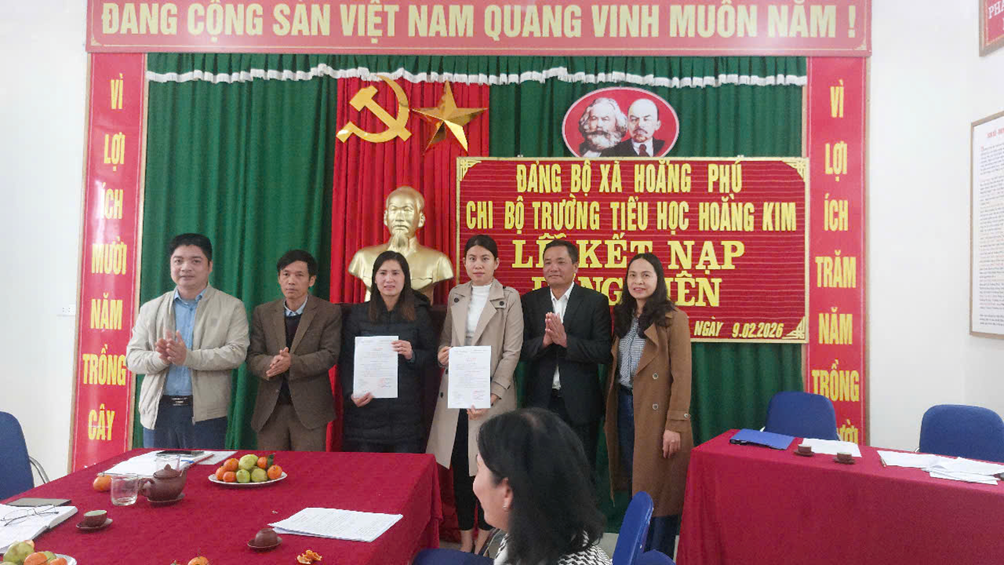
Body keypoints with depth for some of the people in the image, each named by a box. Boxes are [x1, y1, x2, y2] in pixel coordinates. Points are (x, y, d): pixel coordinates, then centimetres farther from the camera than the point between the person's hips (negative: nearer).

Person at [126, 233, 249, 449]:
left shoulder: (231, 307, 3)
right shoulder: (151, 309, 13)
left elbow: (236, 353, -8)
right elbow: (132, 357, 7)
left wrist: (189, 357, -20)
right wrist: (160, 358, -15)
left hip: (205, 414, -3)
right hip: (157, 411, 3)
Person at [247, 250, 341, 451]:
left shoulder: (329, 312, 0)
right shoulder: (263, 313, 9)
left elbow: (329, 355, -9)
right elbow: (253, 356, 3)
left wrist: (292, 363, -23)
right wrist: (271, 364, -20)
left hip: (309, 409, -3)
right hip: (270, 409, 3)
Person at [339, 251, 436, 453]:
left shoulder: (419, 314, 5)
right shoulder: (358, 313, 7)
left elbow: (432, 356, 7)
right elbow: (346, 360, 5)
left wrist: (412, 355, -13)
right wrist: (351, 393, -9)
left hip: (405, 408, 0)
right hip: (367, 407, 0)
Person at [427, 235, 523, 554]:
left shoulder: (509, 298, -3)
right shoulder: (455, 295, 10)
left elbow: (511, 352, -7)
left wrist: (491, 396, -14)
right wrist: (443, 353, -7)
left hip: (491, 395, -3)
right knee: (460, 468, 9)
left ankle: (484, 540, 21)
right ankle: (465, 538, 24)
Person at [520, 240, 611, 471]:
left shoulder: (596, 301, -4)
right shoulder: (530, 301, 4)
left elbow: (605, 352, -12)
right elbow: (520, 350, -2)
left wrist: (565, 339, -24)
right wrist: (544, 340, -22)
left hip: (580, 403, -2)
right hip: (541, 401, 2)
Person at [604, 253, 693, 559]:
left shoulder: (672, 318, -9)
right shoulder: (622, 317, 10)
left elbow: (681, 375, -12)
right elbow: (613, 367, 11)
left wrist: (675, 425, -17)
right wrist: (610, 412, 4)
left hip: (657, 411, -6)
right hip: (624, 407, 6)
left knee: (660, 488, 4)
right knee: (636, 485, 15)